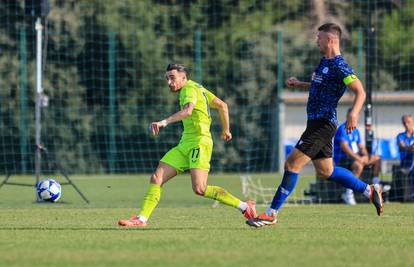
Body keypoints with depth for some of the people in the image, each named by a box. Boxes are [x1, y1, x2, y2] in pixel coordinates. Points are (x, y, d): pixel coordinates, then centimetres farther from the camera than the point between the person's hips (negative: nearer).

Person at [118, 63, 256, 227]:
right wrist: (225, 129, 35)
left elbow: (188, 110, -29)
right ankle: (142, 219, -2)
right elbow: (222, 105, 25)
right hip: (185, 144, 10)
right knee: (156, 179, -1)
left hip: (199, 142, -10)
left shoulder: (189, 89, -8)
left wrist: (164, 122, -38)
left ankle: (244, 207, -10)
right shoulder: (198, 88, 19)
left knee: (199, 189, -22)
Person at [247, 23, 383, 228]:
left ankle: (271, 214, -9)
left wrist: (353, 113, -37)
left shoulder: (339, 66, -16)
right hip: (317, 123, 10)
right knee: (325, 171, 17)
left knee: (292, 164, -12)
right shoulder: (325, 62, 14)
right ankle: (369, 191, 27)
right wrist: (299, 84, 22)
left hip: (322, 124, -10)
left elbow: (360, 92, -21)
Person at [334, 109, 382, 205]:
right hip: (342, 159, -9)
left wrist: (366, 156, -8)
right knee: (359, 165, -38)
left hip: (354, 157, 9)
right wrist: (358, 158, -32)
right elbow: (344, 147, -25)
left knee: (377, 159, 12)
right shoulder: (343, 129, -13)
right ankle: (348, 193, -38)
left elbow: (361, 147, 16)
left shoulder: (356, 131, 15)